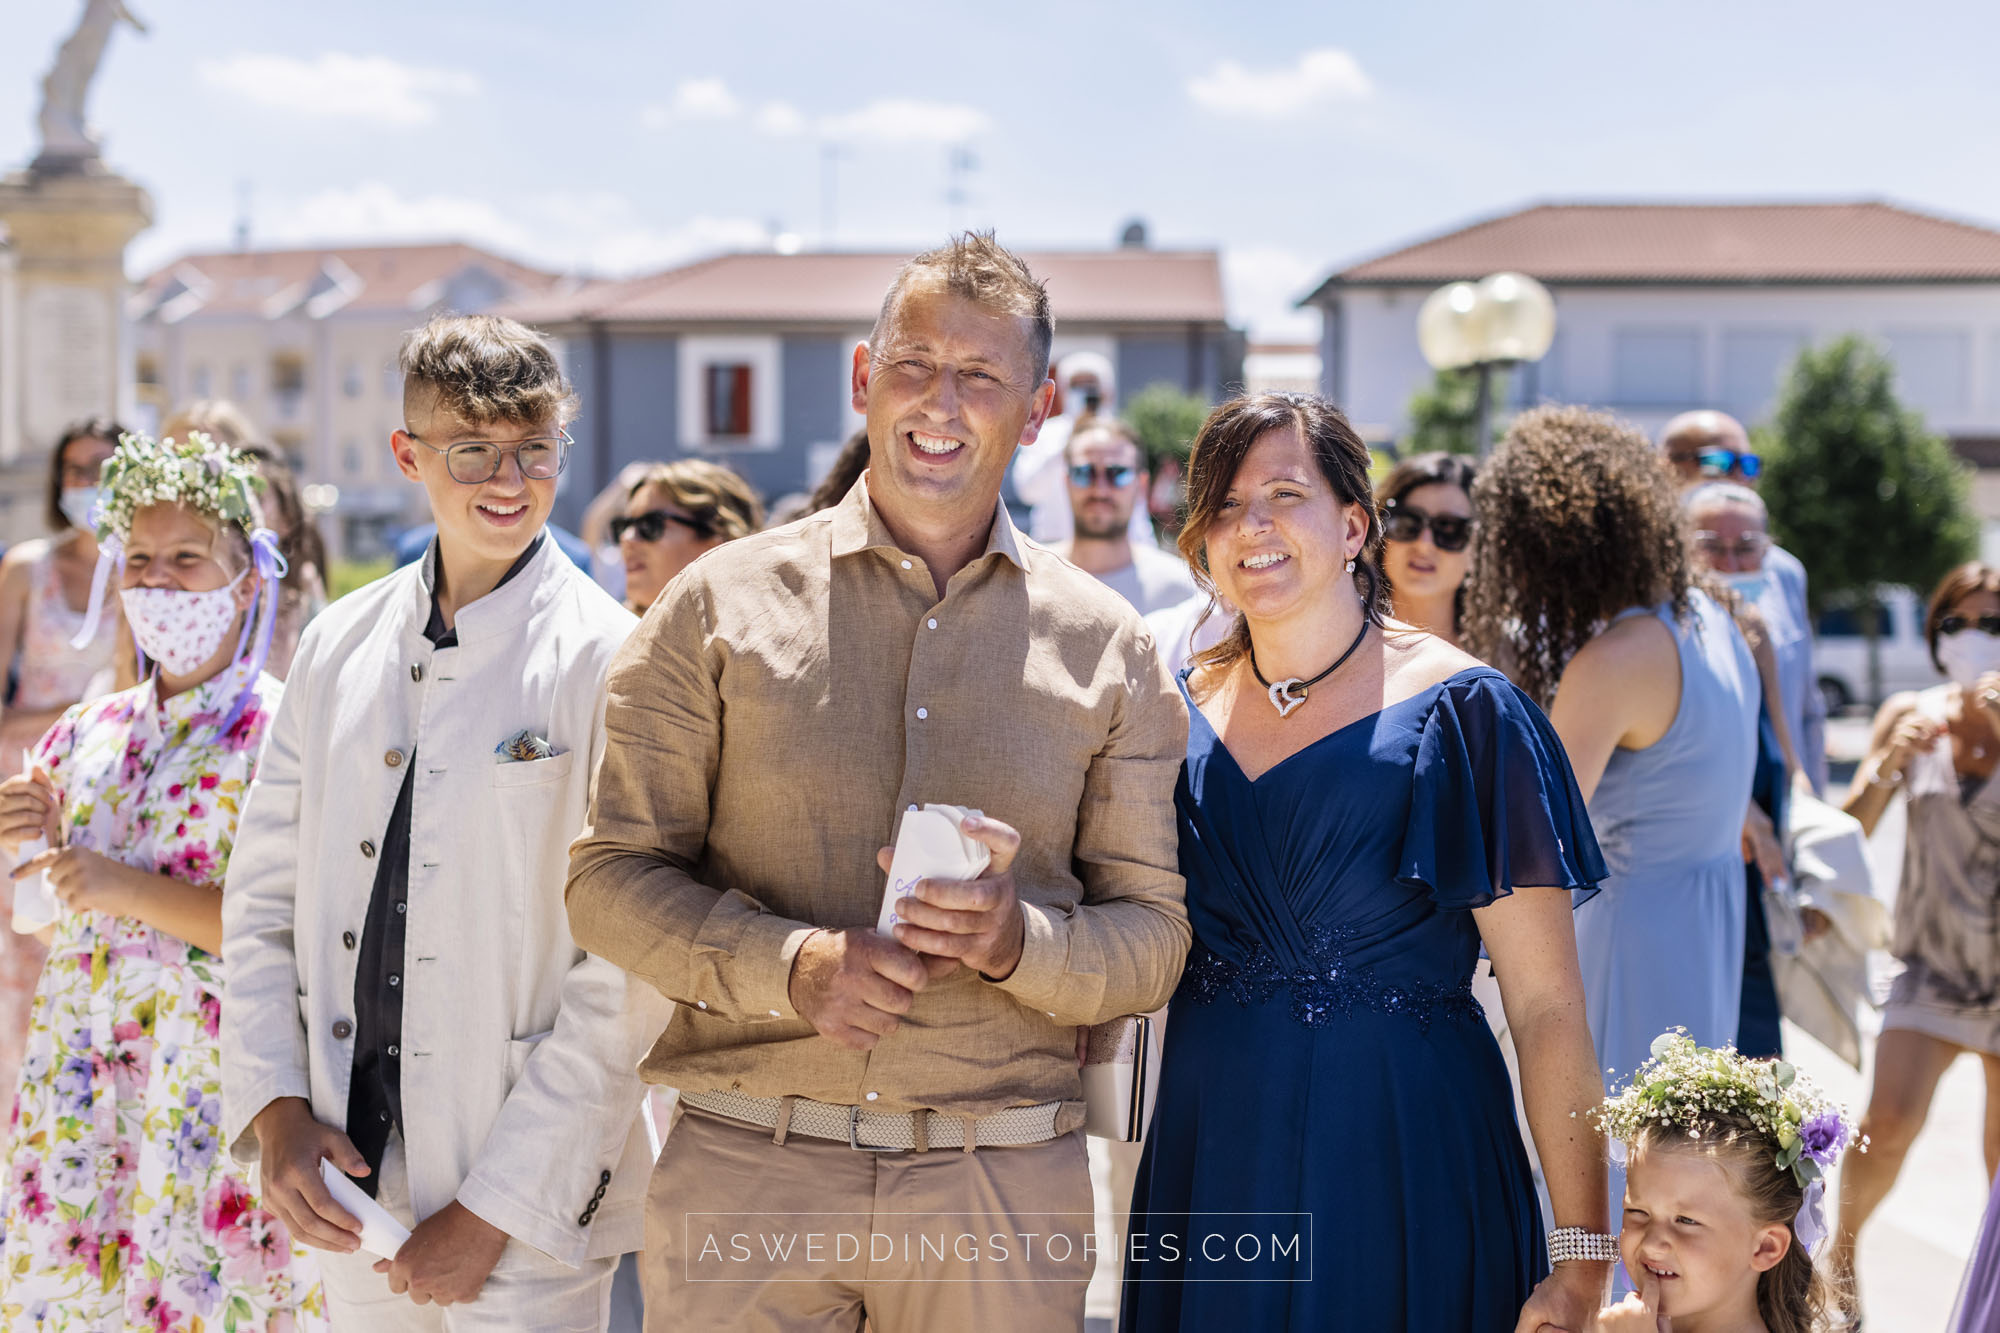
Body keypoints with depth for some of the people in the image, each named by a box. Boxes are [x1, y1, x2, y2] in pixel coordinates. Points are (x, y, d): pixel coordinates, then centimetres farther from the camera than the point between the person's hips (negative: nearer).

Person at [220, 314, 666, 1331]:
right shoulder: (338, 644, 7)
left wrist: (493, 1210, -13)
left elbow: (627, 977, -13)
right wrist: (275, 1112, -2)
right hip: (345, 1178, 4)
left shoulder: (609, 661, -9)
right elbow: (263, 899, 11)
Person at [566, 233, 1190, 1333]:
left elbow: (1153, 933, 6)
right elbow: (613, 878, 1)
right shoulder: (721, 605, 3)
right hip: (747, 1170, -1)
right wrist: (790, 964, -15)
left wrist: (1021, 941, -14)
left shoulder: (1105, 645, 7)